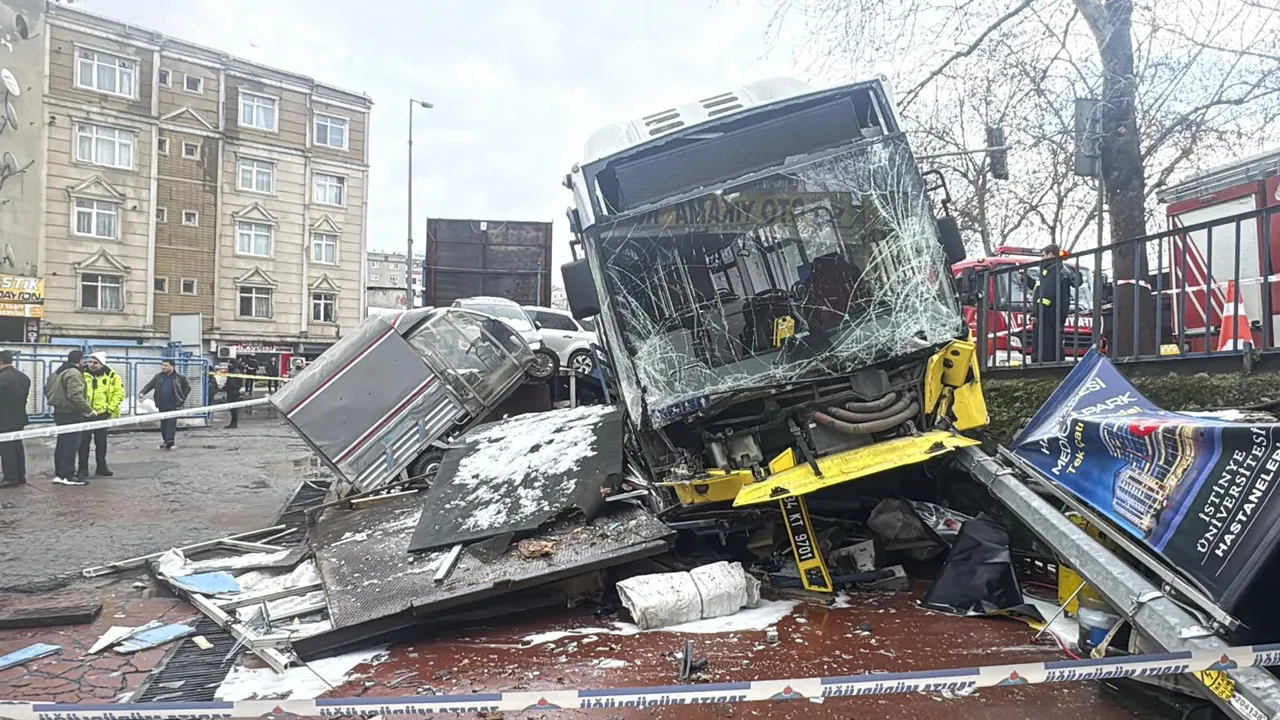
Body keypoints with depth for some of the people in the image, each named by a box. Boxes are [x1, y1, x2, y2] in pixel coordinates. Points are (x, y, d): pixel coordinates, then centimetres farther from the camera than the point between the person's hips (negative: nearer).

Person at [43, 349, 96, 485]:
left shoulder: (59, 372, 15)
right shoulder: (74, 374, -18)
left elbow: (47, 389, 20)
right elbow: (76, 396, -27)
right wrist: (89, 410, -21)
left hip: (60, 412, 10)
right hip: (71, 415, -10)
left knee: (62, 444, 15)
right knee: (71, 445, -5)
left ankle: (59, 474, 19)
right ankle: (68, 476, -2)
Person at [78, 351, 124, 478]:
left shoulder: (111, 376, -4)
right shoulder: (82, 373, -3)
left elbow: (119, 392, 0)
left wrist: (110, 408, -6)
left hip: (102, 414, 0)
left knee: (101, 443, 10)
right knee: (83, 442, 0)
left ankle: (101, 467, 20)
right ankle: (82, 469, 8)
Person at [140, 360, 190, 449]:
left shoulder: (179, 377, 0)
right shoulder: (158, 376, 9)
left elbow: (187, 388, 8)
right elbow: (149, 385, 9)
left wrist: (182, 399, 3)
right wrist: (142, 392, -9)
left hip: (173, 405, -4)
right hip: (162, 405, 4)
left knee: (171, 423, -11)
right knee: (163, 423, 10)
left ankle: (169, 441, -17)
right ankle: (165, 440, 23)